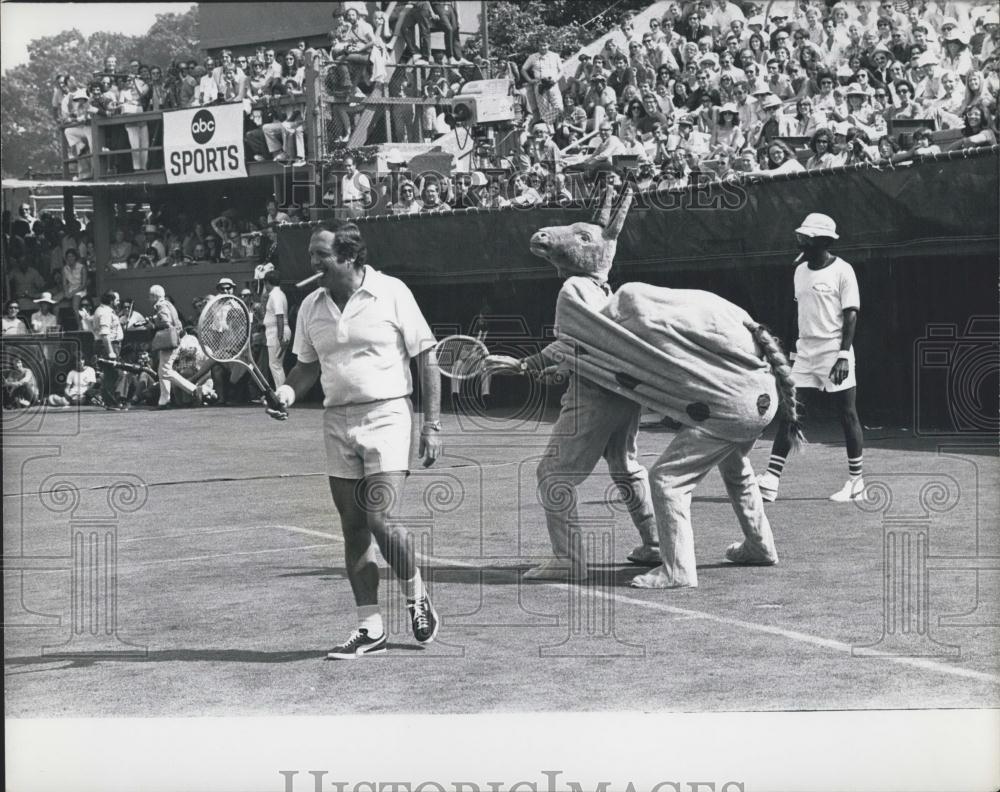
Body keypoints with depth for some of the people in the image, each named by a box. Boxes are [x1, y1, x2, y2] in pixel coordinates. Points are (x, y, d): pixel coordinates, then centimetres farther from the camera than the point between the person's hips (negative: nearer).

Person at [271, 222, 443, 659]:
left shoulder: (391, 293, -6)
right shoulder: (311, 306, 8)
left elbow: (427, 358, -3)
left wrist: (432, 426, -6)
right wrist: (289, 390, -4)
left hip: (386, 415, -5)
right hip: (337, 421, 5)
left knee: (381, 520, -14)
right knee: (353, 527, 4)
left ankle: (417, 598, 13)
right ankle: (370, 628, 11)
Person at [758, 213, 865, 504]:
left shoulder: (842, 271, -8)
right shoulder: (800, 271, 12)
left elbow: (850, 315, -11)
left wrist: (844, 355, -18)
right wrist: (794, 350, 18)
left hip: (835, 353, -6)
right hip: (805, 354, 6)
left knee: (847, 414, 1)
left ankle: (856, 481, 10)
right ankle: (771, 479, -6)